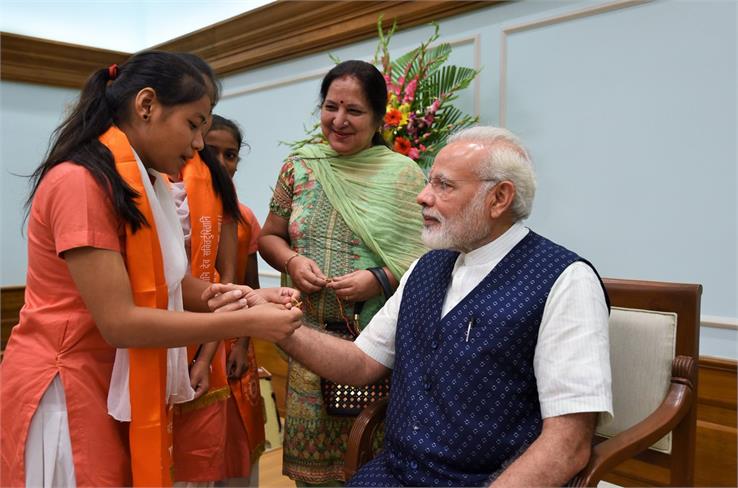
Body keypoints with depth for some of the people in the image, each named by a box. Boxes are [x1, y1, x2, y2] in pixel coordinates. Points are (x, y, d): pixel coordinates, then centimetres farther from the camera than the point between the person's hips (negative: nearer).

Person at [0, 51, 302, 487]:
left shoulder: (144, 185, 9)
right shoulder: (81, 181, -20)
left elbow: (170, 282, 3)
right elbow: (119, 322, -24)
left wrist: (248, 298, -13)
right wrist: (245, 323, -22)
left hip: (120, 388, 8)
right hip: (67, 392, -8)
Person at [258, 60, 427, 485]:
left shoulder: (404, 175, -4)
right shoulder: (299, 166, 6)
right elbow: (269, 237, 13)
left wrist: (380, 279, -18)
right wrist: (292, 262, -7)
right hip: (310, 338, 3)